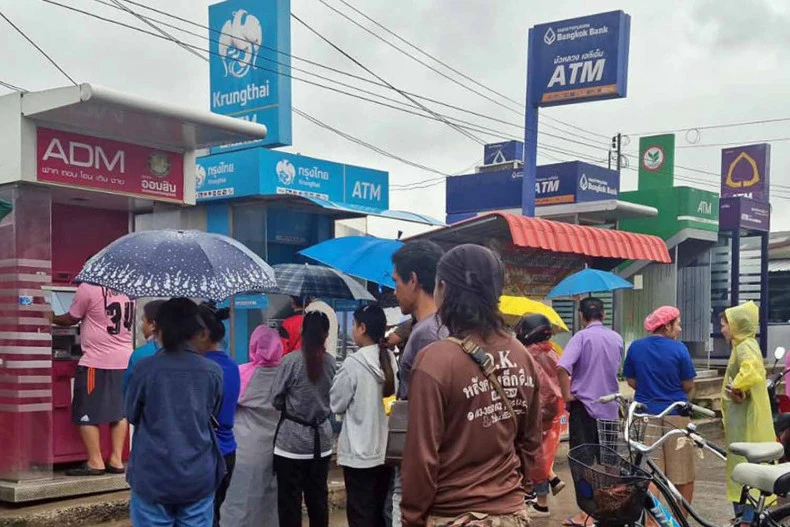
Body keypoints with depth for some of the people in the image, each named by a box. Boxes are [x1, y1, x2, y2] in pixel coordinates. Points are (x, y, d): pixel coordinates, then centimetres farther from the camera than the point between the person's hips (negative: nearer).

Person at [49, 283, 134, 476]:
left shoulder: (88, 288, -14)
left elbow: (71, 319, -1)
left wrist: (53, 318, 20)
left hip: (96, 361, -6)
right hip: (123, 359, 6)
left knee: (87, 413, 5)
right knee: (119, 411, 13)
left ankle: (95, 462, 6)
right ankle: (116, 460, 14)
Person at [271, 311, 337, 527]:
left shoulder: (291, 360, -13)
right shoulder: (332, 363, -3)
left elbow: (276, 399, -5)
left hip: (291, 441, -4)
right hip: (321, 439, 4)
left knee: (289, 501, 4)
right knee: (318, 498, 14)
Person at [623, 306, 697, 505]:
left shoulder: (635, 347, 3)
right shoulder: (678, 349, -7)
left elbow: (631, 381, 7)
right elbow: (688, 385, -2)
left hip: (645, 414, 3)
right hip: (676, 414, -3)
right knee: (683, 477, 11)